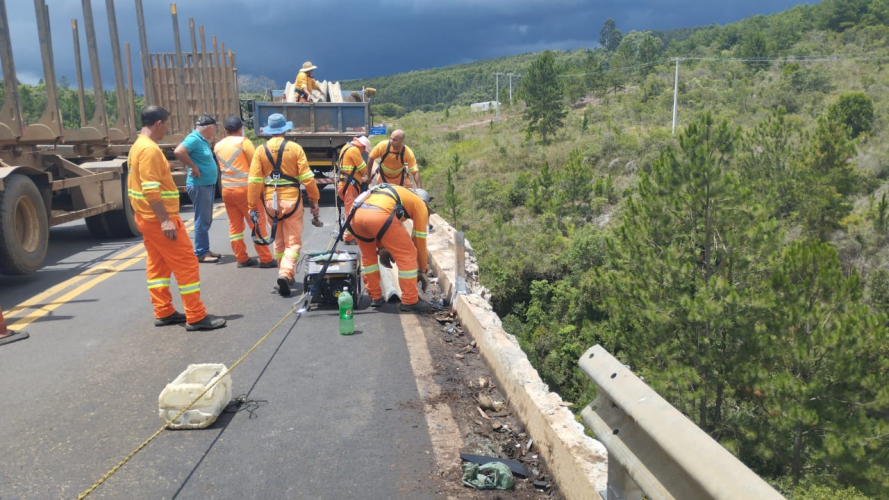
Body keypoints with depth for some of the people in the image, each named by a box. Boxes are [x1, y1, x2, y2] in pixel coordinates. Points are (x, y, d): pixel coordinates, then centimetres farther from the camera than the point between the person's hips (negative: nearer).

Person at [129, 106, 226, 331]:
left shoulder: (137, 147, 14)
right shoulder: (150, 149, -18)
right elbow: (151, 190, -25)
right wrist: (165, 220, -26)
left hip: (147, 218, 11)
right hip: (159, 219, -11)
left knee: (157, 265, 14)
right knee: (187, 263, -6)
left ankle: (163, 312, 20)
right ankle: (196, 317, -3)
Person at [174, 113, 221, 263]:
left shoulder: (203, 140, 13)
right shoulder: (194, 139, -15)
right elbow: (178, 152, -30)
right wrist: (194, 168, -22)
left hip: (208, 185, 10)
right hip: (199, 186, -10)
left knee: (206, 220, 15)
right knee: (202, 221, -4)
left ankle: (205, 250, 24)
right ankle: (201, 253, 3)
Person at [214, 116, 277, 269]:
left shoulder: (218, 146, 10)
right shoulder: (243, 142, -6)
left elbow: (221, 167, 11)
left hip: (226, 189, 6)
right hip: (245, 188, -5)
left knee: (234, 225, 11)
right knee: (257, 224, 0)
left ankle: (242, 259, 14)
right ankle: (265, 259, 2)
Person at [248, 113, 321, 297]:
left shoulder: (261, 150, 1)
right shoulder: (295, 148, -4)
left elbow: (254, 181, -2)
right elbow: (307, 177, -7)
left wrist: (252, 206, 3)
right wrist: (314, 200, 1)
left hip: (270, 201, 3)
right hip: (291, 199, -3)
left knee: (279, 241, 19)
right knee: (293, 241, 3)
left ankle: (284, 274, 28)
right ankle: (285, 274, -18)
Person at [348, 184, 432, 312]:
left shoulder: (392, 192, 41)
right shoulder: (420, 204, 23)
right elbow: (419, 239, 24)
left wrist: (382, 248, 34)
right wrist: (422, 270, 32)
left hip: (356, 214, 7)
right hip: (379, 215, -7)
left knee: (368, 255, 28)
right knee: (407, 255, 8)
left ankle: (375, 297, 32)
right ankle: (410, 301, 13)